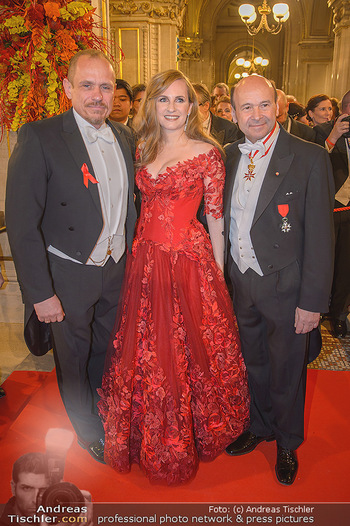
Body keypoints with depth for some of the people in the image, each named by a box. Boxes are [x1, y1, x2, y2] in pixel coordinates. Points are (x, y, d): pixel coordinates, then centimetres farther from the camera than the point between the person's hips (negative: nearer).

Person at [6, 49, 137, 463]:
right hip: (69, 275, -5)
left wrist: (132, 255, 9)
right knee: (74, 359, 17)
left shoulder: (124, 137, 3)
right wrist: (41, 292, -19)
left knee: (106, 351, 24)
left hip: (116, 270, 5)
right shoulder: (39, 138, -17)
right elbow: (21, 224, -18)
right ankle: (87, 431, 45)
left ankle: (106, 415, 52)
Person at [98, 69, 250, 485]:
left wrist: (218, 271, -4)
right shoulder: (143, 150, 10)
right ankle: (155, 439, 40)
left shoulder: (206, 152, -4)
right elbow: (144, 205, 14)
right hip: (146, 260, 5)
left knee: (192, 348, 7)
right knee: (148, 351, 14)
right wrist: (136, 253, 8)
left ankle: (194, 433, 35)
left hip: (190, 260, -4)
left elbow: (216, 215, -4)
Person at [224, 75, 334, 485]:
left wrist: (313, 301, -14)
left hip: (284, 286, -4)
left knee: (286, 370, 15)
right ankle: (259, 427, 49)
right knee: (253, 363, 22)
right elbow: (224, 219, 7)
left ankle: (287, 443, 43)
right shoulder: (229, 155, 3)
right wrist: (223, 276, 6)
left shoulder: (310, 158, -12)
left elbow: (319, 236, -13)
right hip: (239, 282, 4)